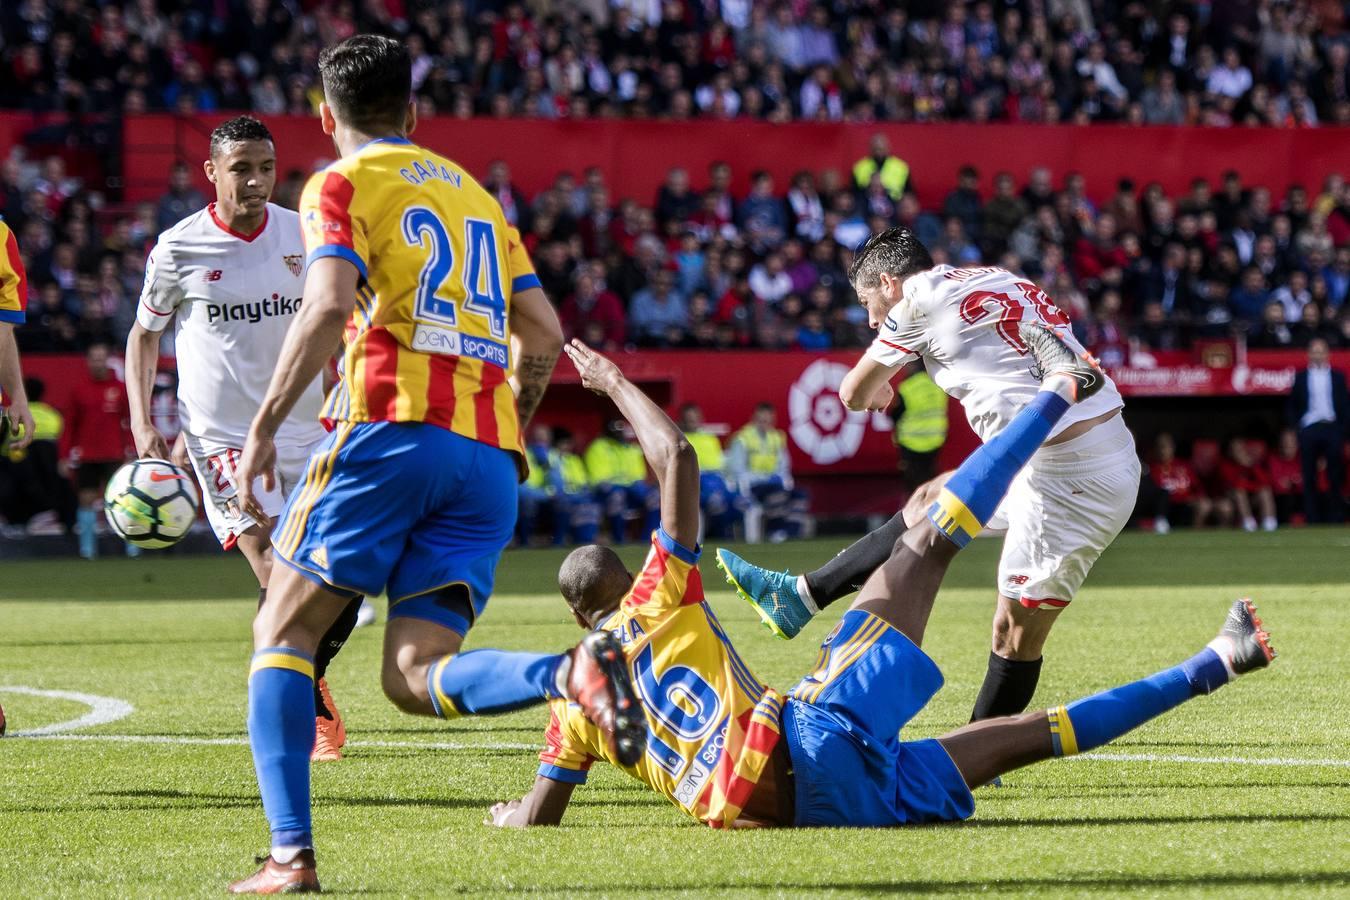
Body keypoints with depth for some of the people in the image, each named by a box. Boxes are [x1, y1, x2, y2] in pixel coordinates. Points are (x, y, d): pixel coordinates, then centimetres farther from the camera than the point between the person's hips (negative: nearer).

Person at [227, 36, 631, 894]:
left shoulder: (342, 186, 6)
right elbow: (544, 337, 21)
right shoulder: (477, 196, 26)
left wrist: (265, 426, -9)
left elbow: (329, 307, -12)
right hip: (488, 456, 6)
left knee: (282, 634, 7)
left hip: (391, 435, -5)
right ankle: (573, 672, -28)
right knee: (415, 678, 2)